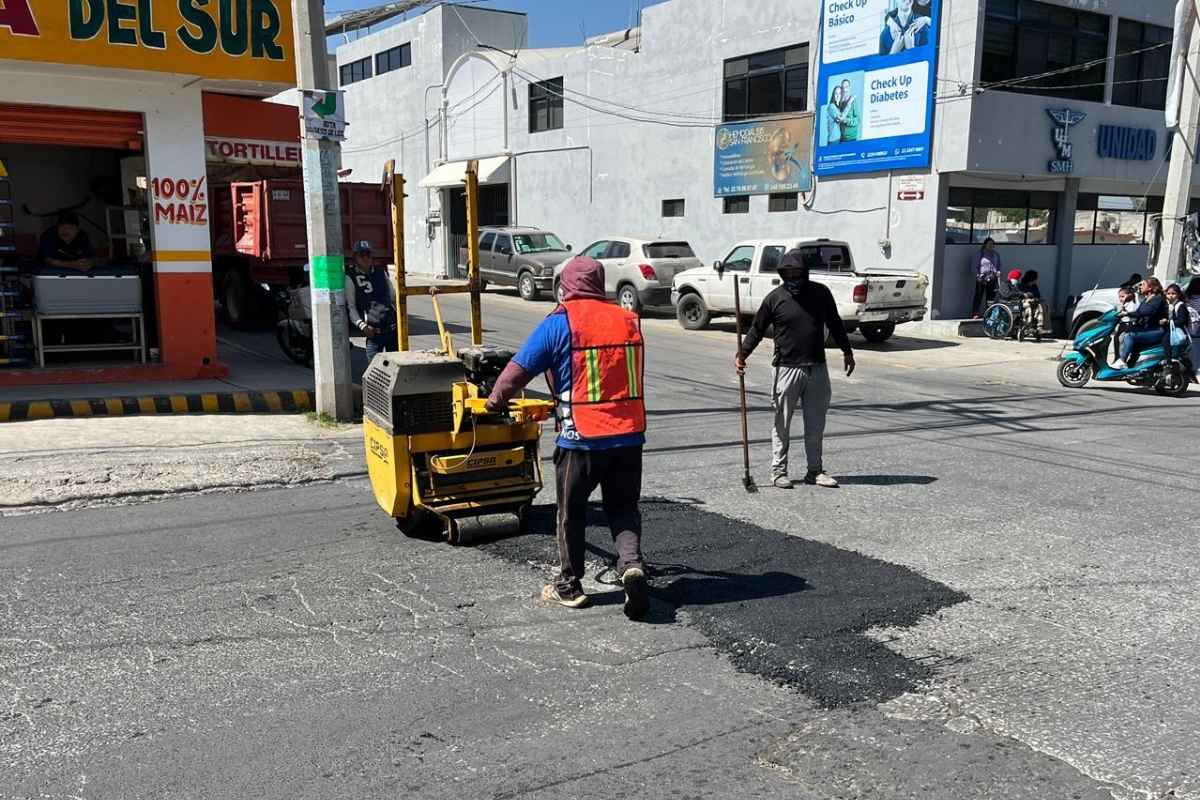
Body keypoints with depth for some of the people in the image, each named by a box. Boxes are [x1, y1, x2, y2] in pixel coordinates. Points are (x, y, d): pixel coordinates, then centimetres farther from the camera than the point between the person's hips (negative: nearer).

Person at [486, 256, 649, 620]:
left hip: (581, 438, -4)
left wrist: (494, 400, 17)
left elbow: (519, 369, -2)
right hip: (630, 435, 4)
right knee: (623, 508, 16)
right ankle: (632, 564, -6)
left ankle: (569, 586, 24)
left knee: (571, 512, 14)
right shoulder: (629, 320, 7)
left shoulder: (559, 322, -7)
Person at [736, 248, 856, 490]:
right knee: (782, 424, 4)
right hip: (787, 369, -3)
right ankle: (778, 471, 14)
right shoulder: (775, 298, -4)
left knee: (816, 424, 10)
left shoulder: (821, 293, 4)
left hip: (817, 369, 3)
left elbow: (835, 323, 16)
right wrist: (742, 355, -13)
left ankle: (815, 471, 20)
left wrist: (847, 351, 19)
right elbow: (757, 329, -1)